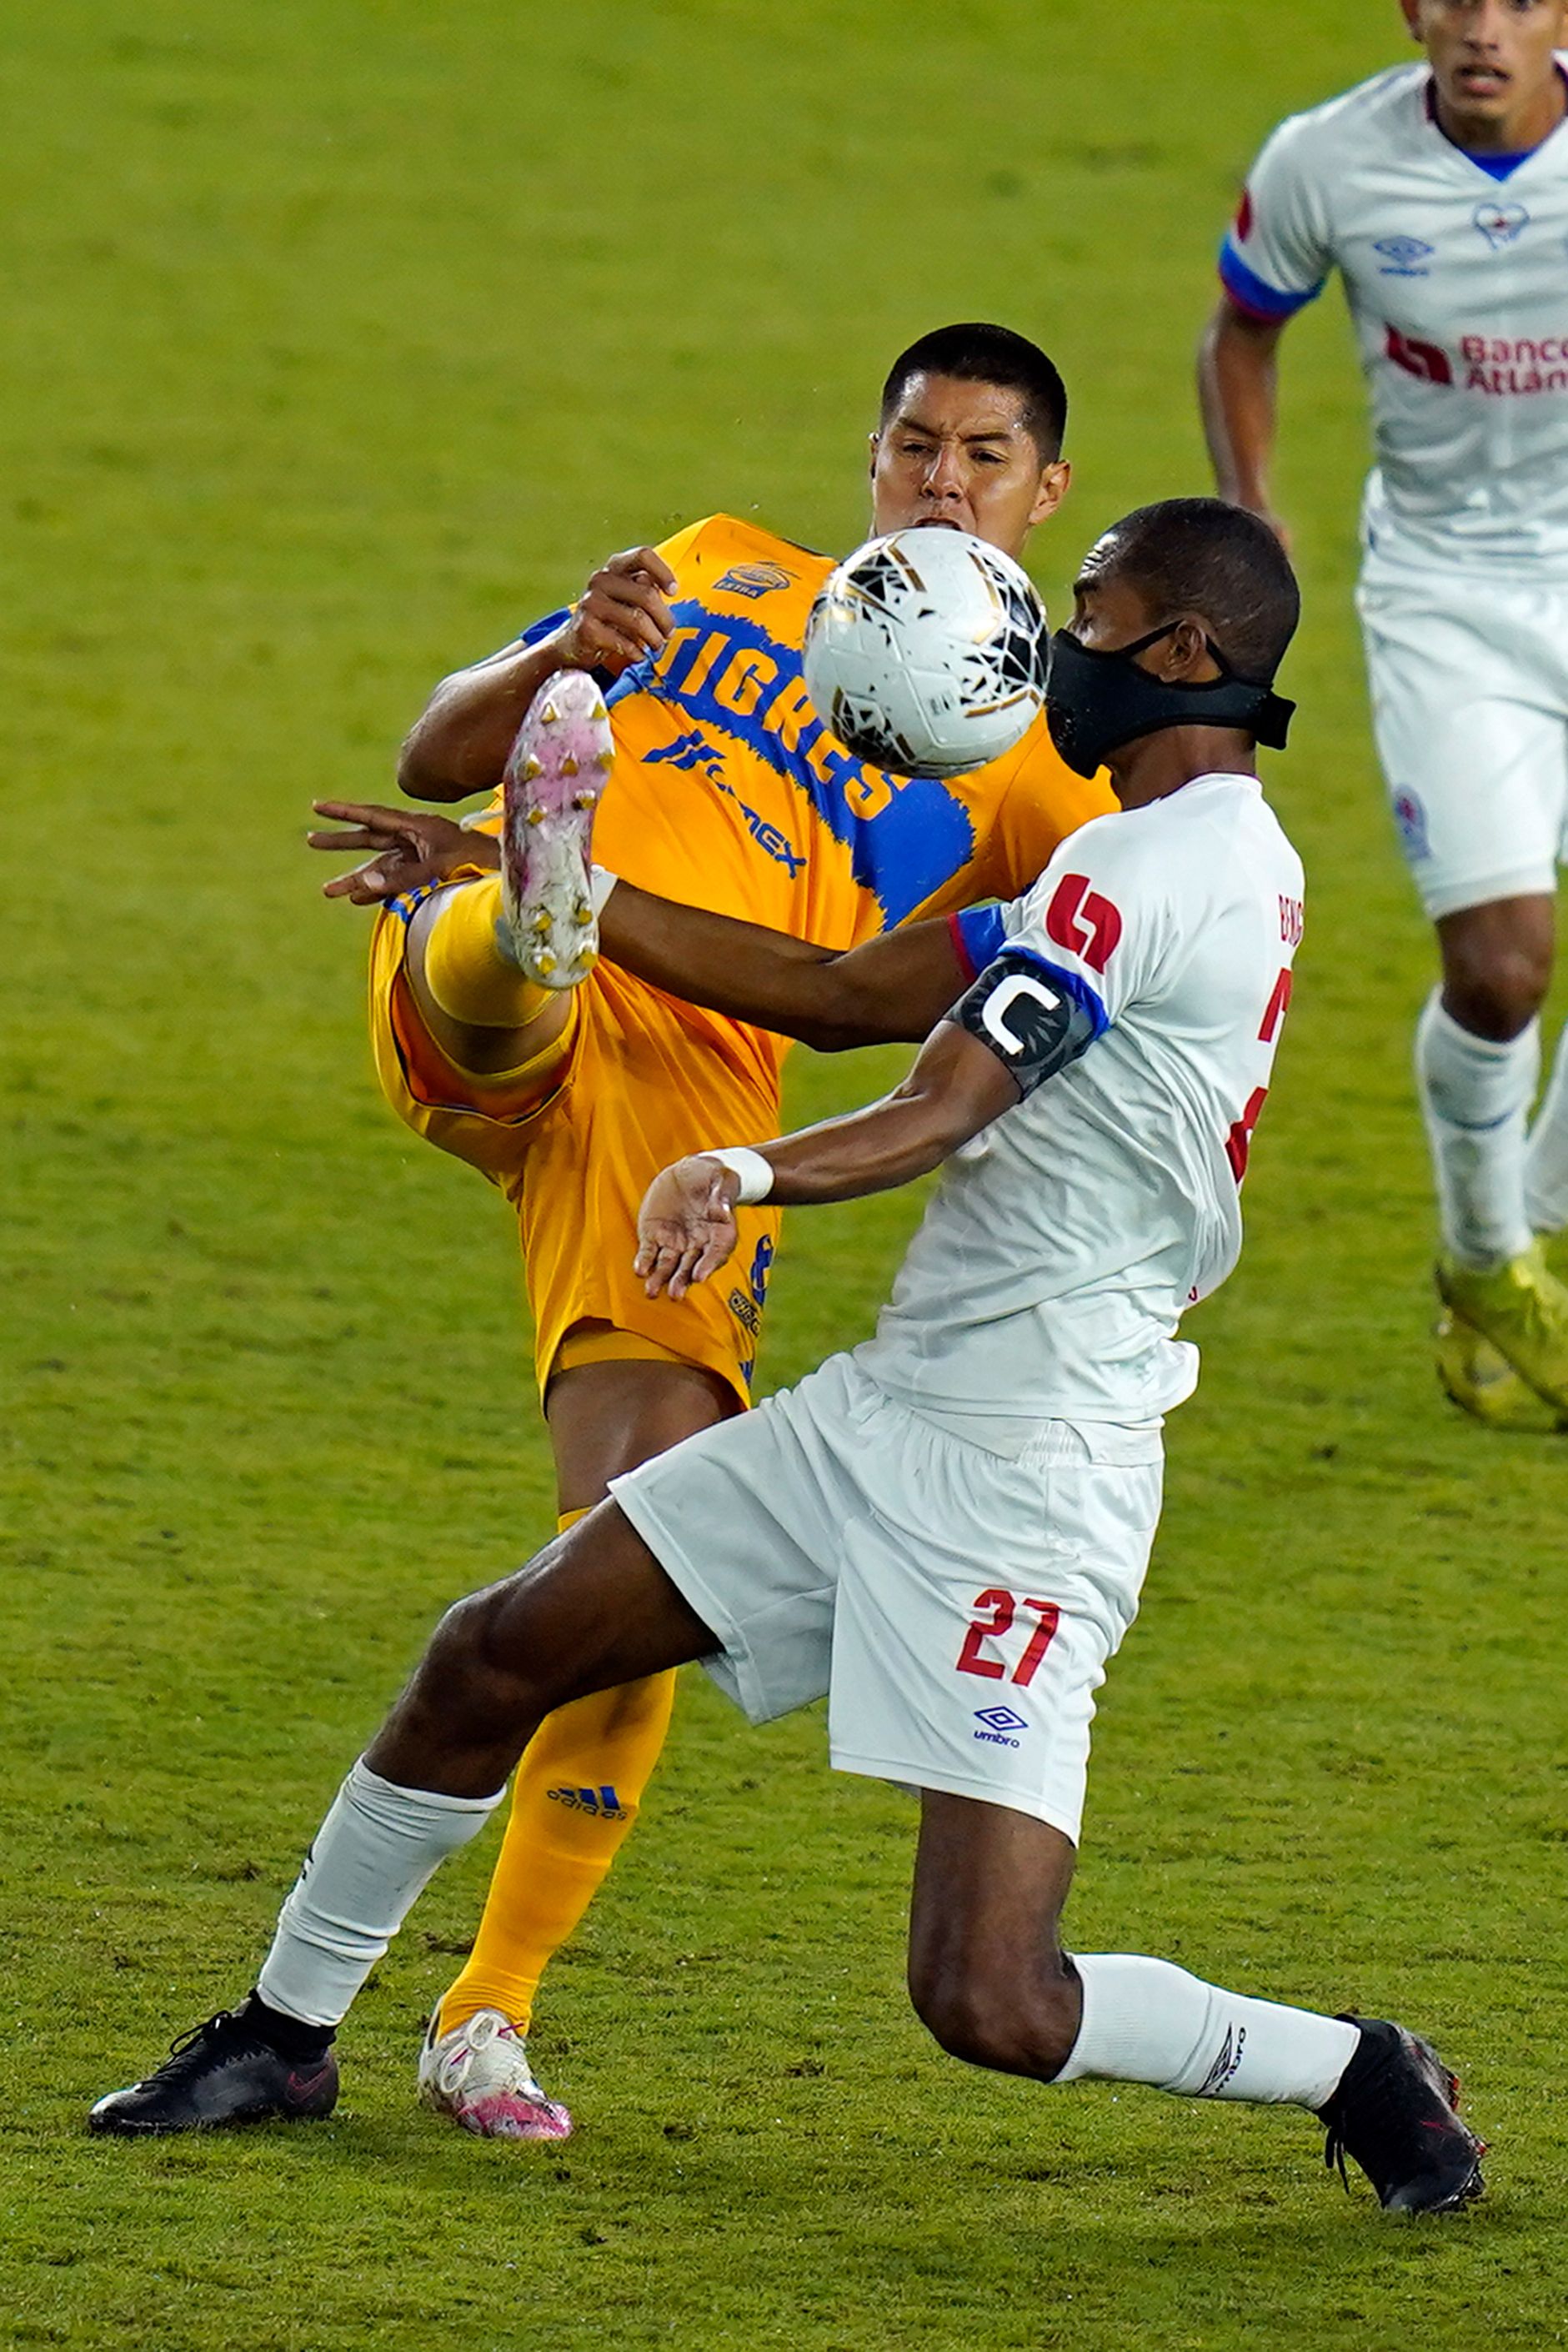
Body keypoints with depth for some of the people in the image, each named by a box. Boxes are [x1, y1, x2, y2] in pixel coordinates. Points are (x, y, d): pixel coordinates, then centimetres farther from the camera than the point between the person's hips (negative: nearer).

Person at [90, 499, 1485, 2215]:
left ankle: (1356, 2073, 9)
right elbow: (847, 993, 21)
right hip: (878, 1413, 10)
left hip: (1022, 1486, -10)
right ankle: (284, 2035, 27)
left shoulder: (1158, 863, -15)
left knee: (989, 2006, -15)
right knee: (497, 1654, 11)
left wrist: (746, 1174, -45)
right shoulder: (1235, 865, 16)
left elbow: (941, 1110, -27)